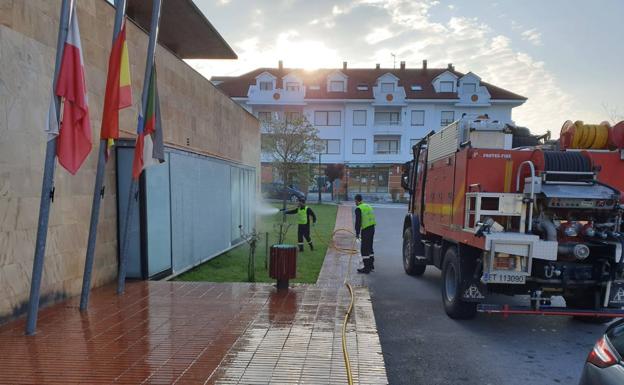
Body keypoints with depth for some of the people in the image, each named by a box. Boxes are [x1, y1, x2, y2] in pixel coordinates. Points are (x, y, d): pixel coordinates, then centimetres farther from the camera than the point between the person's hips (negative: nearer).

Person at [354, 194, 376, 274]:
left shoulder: (358, 209, -10)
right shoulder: (368, 206, 16)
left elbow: (358, 222, -15)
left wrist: (357, 233, -9)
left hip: (366, 230, -9)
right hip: (372, 228, 9)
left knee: (364, 249, -3)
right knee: (369, 247, 20)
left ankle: (367, 268, -3)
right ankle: (371, 265, 29)